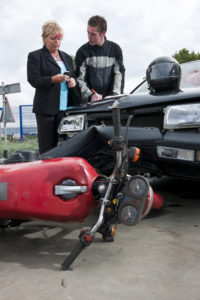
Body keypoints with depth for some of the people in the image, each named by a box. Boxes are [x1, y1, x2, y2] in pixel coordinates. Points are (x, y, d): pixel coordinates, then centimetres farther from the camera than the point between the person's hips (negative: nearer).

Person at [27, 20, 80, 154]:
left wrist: (73, 81, 1)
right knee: (47, 147, -3)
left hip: (66, 108, 4)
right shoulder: (35, 56, 5)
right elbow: (33, 80, -5)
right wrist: (53, 79, -21)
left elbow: (74, 76, 26)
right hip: (46, 108, -4)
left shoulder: (67, 57, 22)